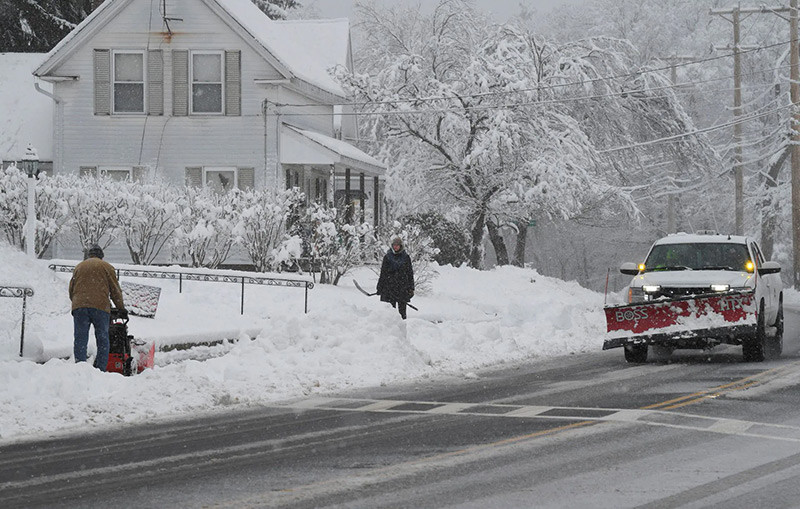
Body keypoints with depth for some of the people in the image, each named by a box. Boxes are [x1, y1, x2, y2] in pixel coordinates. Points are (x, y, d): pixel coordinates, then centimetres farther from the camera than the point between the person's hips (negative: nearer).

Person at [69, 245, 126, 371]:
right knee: (102, 340, 4)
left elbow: (71, 290, 20)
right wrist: (121, 309, 15)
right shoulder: (106, 267, 10)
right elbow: (115, 290, 8)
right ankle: (101, 369, -4)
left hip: (79, 307, 2)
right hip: (100, 307, -2)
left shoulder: (79, 267, 19)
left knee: (80, 340, 1)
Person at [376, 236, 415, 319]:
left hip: (402, 287, 0)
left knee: (402, 309, -2)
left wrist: (411, 288, 4)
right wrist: (379, 287, 6)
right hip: (390, 287, 0)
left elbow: (410, 273, 9)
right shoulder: (387, 257, 7)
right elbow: (383, 273, 10)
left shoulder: (406, 257, 7)